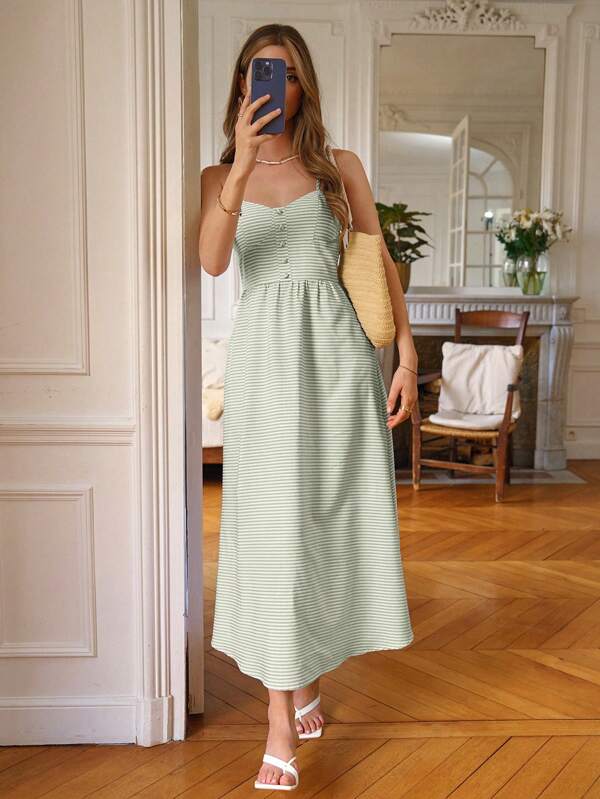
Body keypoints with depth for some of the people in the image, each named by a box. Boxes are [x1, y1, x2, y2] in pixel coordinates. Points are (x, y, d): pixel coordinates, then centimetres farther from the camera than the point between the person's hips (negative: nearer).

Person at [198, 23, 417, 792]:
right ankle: (281, 722, 4)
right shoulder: (219, 175, 10)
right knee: (271, 526, -4)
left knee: (331, 519, 5)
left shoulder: (340, 167, 11)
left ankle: (307, 679, 26)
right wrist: (244, 161, -20)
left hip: (336, 352, 1)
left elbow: (380, 261, 8)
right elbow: (212, 260, -10)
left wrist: (406, 352, -1)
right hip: (263, 356, 0)